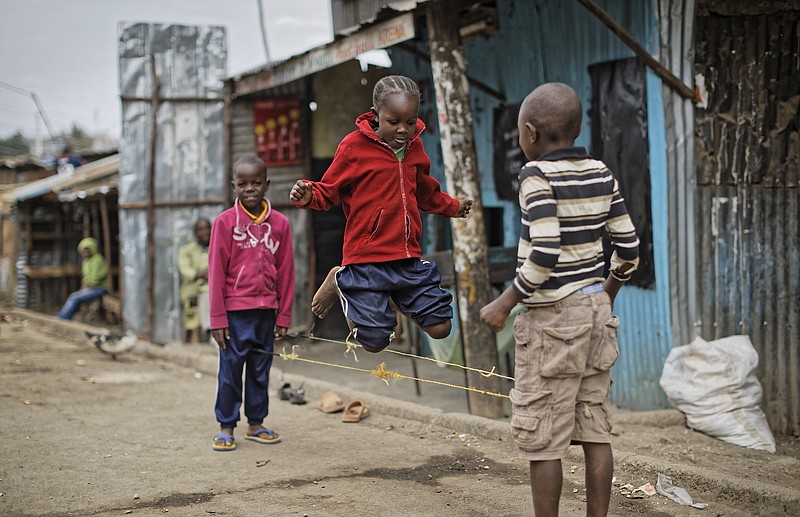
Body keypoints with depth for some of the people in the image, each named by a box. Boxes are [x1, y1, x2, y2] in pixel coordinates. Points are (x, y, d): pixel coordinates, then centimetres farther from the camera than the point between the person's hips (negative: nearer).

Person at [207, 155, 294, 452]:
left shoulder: (280, 223, 4)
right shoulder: (225, 222, -4)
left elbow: (286, 272, 6)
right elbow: (216, 272, -4)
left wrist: (283, 316, 4)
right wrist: (218, 318, -6)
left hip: (266, 310, 3)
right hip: (235, 310, -3)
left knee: (261, 369, 11)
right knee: (230, 368, 2)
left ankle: (255, 424, 22)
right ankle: (226, 427, 13)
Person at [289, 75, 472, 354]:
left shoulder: (414, 147, 10)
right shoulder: (354, 146, -10)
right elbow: (328, 191, -4)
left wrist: (452, 207, 36)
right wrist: (308, 196, -25)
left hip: (408, 259, 6)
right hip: (367, 259, -6)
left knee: (440, 327, 5)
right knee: (374, 341, -2)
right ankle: (340, 283, 22)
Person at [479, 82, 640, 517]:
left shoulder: (537, 176, -14)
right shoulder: (602, 176, 6)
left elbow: (545, 254, -22)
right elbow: (628, 247, 7)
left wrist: (503, 304, -13)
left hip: (552, 317, -7)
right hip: (594, 308, 7)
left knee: (541, 436, 1)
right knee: (594, 429, 11)